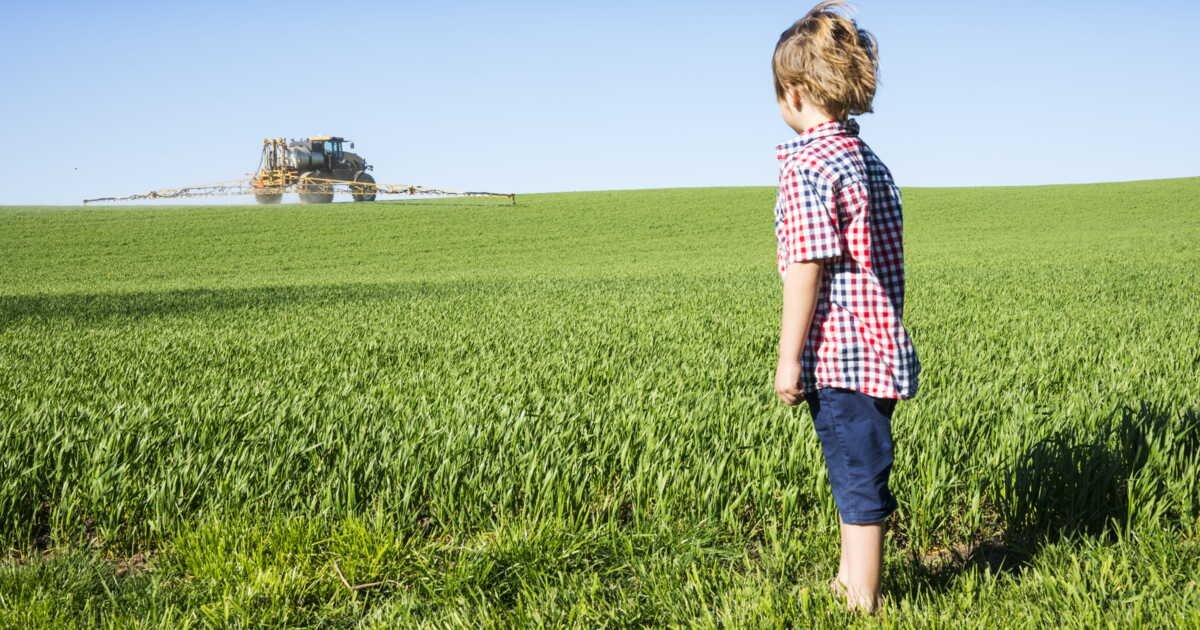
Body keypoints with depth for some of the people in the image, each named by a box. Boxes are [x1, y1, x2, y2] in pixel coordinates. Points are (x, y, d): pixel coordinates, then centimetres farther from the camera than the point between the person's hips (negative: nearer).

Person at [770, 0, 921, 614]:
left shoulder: (807, 164, -13)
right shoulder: (872, 164, 13)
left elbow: (806, 266, -18)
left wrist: (789, 357, -14)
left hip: (837, 352, -9)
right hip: (881, 346, 9)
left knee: (858, 477, -2)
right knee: (855, 468, 20)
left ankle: (862, 603, 7)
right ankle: (849, 580, 34)